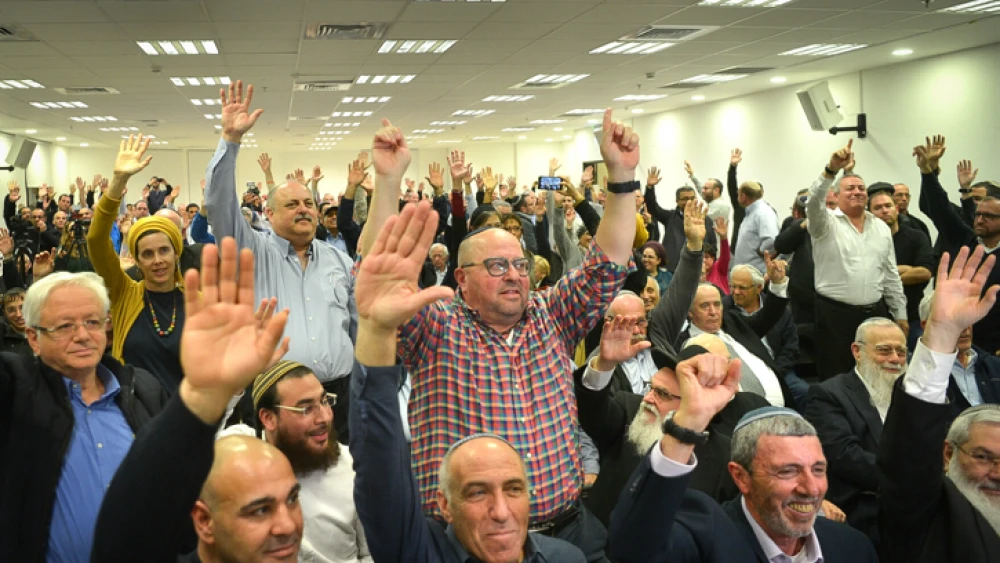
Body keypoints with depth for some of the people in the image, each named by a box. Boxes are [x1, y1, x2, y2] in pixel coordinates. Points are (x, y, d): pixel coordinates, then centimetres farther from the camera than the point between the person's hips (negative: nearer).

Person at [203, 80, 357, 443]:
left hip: (339, 392, 3)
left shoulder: (340, 260, 16)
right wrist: (230, 139, -17)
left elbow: (361, 326, 17)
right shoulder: (254, 253, 5)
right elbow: (220, 204, -9)